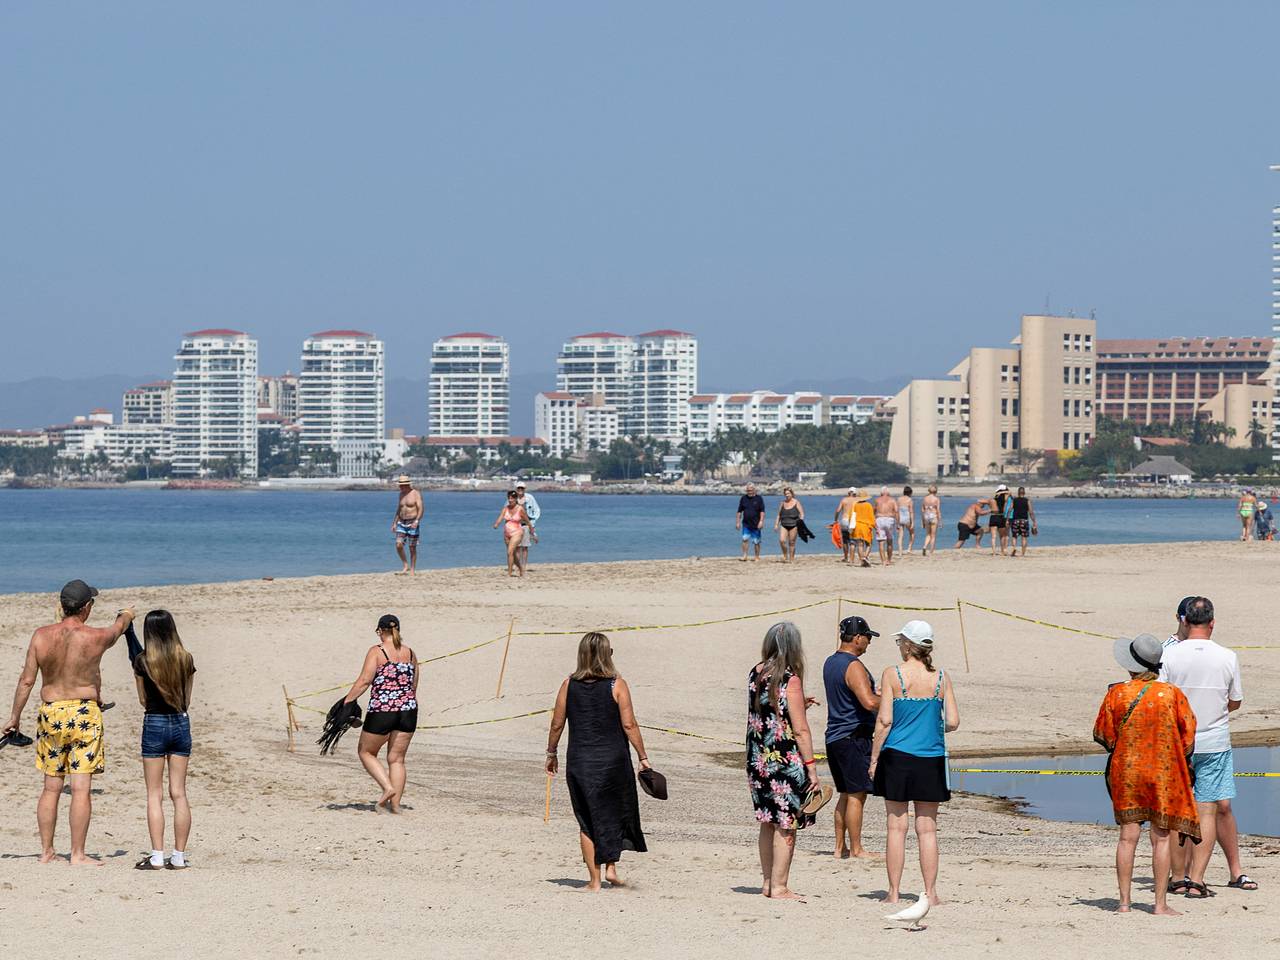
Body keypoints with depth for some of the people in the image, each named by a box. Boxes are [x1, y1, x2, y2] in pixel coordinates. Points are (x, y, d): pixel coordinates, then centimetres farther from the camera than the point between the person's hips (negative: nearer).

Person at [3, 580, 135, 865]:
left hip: (50, 713, 4)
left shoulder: (41, 636, -3)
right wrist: (126, 616, 38)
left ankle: (46, 851, 16)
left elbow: (26, 680, 0)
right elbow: (117, 630, 15)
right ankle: (77, 854, -3)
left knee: (51, 787, 13)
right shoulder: (95, 637, -10)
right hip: (84, 714, -4)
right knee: (81, 788, -2)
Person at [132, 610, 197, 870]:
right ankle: (179, 856, 6)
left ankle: (157, 857, -4)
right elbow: (187, 699, 8)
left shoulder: (142, 661, -8)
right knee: (179, 793, 6)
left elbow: (143, 700, 2)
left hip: (155, 724, -3)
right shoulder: (186, 659, -1)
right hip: (181, 723, 3)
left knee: (154, 795, 1)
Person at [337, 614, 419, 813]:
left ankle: (388, 788, -3)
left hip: (382, 711, -5)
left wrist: (347, 701, -8)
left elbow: (364, 681, -14)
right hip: (408, 710, 5)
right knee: (397, 759, 12)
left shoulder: (376, 652, -6)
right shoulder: (410, 653, 10)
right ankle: (395, 804, 8)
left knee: (366, 752, 13)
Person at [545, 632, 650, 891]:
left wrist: (551, 754, 16)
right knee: (615, 812, 18)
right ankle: (611, 866, 8)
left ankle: (594, 879, 9)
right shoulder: (617, 685, -7)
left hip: (579, 761, 2)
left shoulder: (569, 685, -1)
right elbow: (629, 725, -10)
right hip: (612, 760, -2)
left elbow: (557, 724, 3)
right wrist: (643, 757, -3)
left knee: (587, 821, 9)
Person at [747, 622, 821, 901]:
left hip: (758, 760, 7)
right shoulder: (791, 680, -15)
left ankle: (768, 882, 24)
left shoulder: (754, 674, 5)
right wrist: (812, 768, -12)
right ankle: (779, 887, 3)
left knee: (768, 822, 17)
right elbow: (800, 730, -16)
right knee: (786, 825, 1)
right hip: (786, 761, -7)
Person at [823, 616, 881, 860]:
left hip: (834, 737, 9)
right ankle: (856, 849, -1)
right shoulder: (853, 666, -16)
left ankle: (840, 847, 16)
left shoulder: (830, 663, 14)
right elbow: (869, 702, -26)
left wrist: (875, 693, 23)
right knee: (857, 795, -4)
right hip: (853, 737, -9)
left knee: (846, 794, 15)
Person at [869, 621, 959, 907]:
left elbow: (885, 720, -9)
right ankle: (930, 892, 6)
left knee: (896, 826, 4)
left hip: (897, 756, -2)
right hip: (931, 759, 2)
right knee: (927, 828, 7)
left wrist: (874, 758, -1)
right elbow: (953, 722, -1)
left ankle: (894, 892, 4)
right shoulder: (941, 678, 0)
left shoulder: (893, 675, -6)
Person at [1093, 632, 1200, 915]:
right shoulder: (1172, 694, -7)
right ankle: (1161, 903, 3)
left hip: (1125, 770, 1)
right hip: (1163, 772, -1)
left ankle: (1124, 902, 4)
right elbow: (1188, 731, -2)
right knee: (1161, 838, 4)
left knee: (1127, 836, 5)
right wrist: (1178, 760, 13)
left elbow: (1102, 735, -1)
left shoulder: (1116, 694, -8)